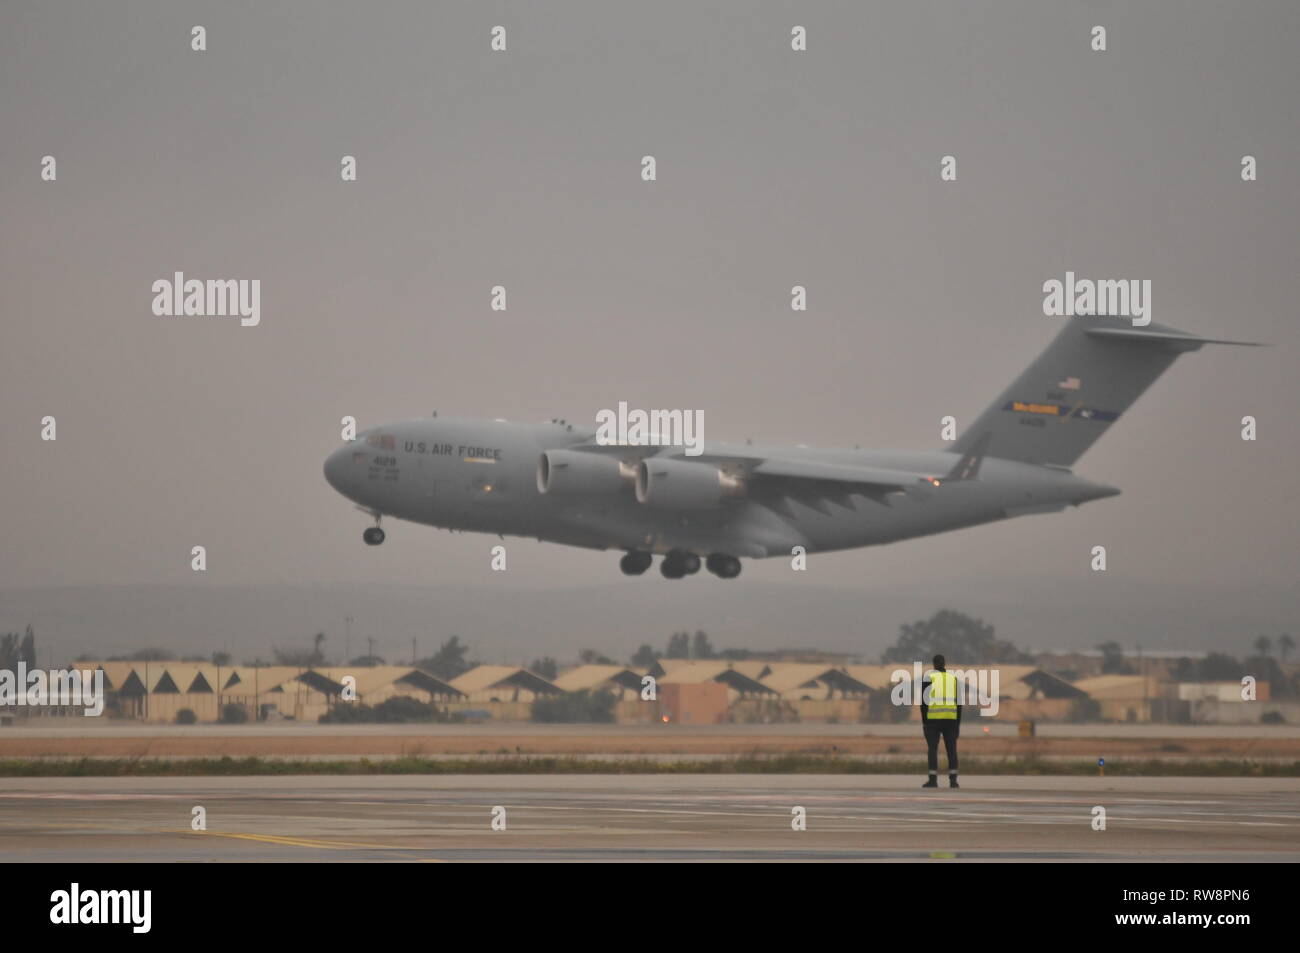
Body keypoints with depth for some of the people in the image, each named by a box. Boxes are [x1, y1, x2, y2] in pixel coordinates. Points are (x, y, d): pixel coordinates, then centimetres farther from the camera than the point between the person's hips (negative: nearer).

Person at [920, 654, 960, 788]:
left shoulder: (928, 678, -1)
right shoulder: (953, 678, 8)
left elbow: (924, 701, -6)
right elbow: (958, 703, 6)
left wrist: (924, 721, -2)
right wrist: (958, 724, 10)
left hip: (933, 719, -3)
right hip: (950, 719, 3)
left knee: (932, 749, 0)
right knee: (951, 749, 5)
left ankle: (933, 780, -6)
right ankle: (953, 780, -2)